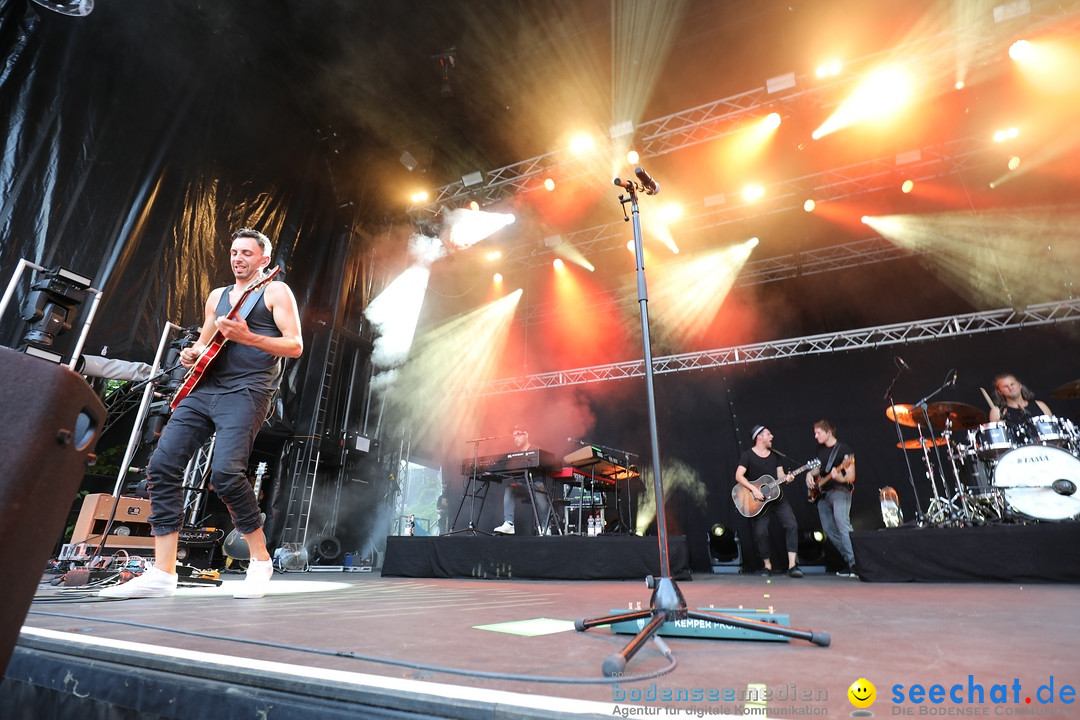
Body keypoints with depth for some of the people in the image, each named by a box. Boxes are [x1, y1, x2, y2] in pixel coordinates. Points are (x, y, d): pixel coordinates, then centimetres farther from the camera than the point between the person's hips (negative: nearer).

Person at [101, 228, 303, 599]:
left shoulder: (276, 291, 4)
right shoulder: (217, 296, 24)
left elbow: (295, 346, -6)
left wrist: (246, 337, -19)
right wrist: (191, 354, 8)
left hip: (246, 391, -7)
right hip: (203, 388, 8)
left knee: (225, 473, -22)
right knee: (162, 466, -4)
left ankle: (260, 561, -3)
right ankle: (162, 574, 3)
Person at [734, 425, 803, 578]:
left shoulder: (774, 455, 15)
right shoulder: (747, 455, -3)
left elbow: (780, 475, 12)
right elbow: (738, 476, -11)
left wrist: (787, 478, -11)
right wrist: (753, 489, -21)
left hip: (776, 497, 4)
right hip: (758, 502, -4)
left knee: (792, 524, -14)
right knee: (760, 532, -11)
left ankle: (792, 565, -10)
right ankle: (768, 565, 10)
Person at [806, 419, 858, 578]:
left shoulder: (844, 449, -7)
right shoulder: (821, 449, 14)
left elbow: (851, 477, -12)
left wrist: (839, 478, -33)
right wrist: (810, 474, 8)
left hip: (839, 491, -8)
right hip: (822, 494, 8)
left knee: (843, 526, -23)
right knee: (829, 531, 8)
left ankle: (854, 564, -23)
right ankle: (848, 560, 20)